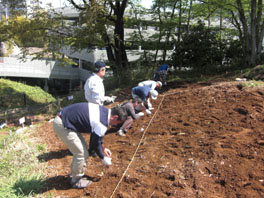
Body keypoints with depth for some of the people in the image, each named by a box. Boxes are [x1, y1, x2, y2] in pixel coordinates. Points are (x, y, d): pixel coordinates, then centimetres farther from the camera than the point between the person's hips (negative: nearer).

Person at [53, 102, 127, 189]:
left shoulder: (103, 110, 5)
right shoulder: (102, 124, -22)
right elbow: (95, 144, -7)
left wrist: (103, 148, 25)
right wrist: (103, 158, 9)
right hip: (62, 125, -10)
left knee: (80, 149, 18)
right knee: (81, 153, -2)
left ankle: (74, 175, 35)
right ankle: (76, 181, 19)